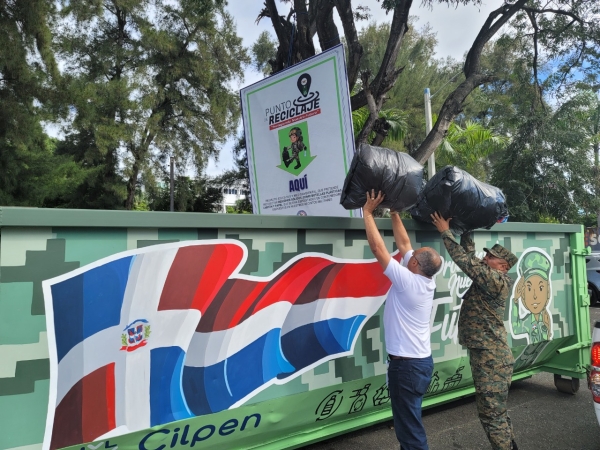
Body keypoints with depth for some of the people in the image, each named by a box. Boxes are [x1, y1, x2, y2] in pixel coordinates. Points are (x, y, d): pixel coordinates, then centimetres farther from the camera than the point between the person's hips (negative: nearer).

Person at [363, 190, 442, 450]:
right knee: (409, 422, 20)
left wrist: (368, 211, -10)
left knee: (409, 427, 0)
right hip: (421, 360, 9)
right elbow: (403, 243, 10)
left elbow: (378, 248, -19)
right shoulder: (427, 280, 2)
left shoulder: (408, 281, -20)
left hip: (407, 364, -9)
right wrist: (394, 212, 15)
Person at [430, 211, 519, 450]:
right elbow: (470, 256, 16)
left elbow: (465, 261, -20)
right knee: (496, 411, 19)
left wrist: (446, 232, -14)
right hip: (487, 355, 10)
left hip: (491, 358, -10)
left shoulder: (497, 281, -17)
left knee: (491, 414, -2)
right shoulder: (489, 278, 10)